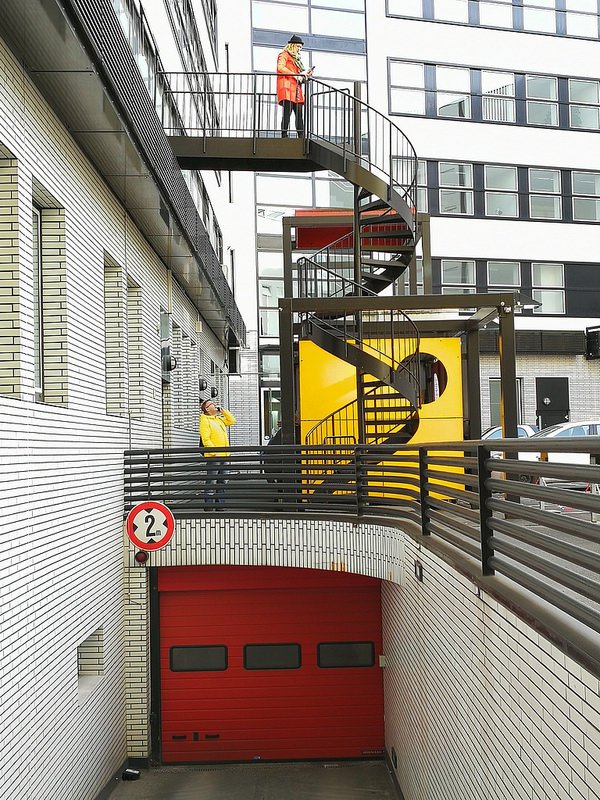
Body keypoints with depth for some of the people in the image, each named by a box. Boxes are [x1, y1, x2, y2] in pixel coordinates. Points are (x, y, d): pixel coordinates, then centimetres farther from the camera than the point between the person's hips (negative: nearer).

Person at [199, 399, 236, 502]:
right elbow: (206, 439, -15)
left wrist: (223, 411, 13)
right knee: (211, 481, -5)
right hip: (213, 456, -8)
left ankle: (220, 503, 17)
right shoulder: (205, 421, -7)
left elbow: (232, 421, 23)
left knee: (222, 480, 11)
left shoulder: (220, 419, 17)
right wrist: (214, 453, -21)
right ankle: (209, 504, -1)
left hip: (223, 455, 8)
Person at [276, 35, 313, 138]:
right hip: (287, 87, -8)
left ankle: (301, 137, -6)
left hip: (296, 88, 8)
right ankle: (284, 135, -18)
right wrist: (295, 75, -17)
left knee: (299, 114, -1)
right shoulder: (284, 55, 5)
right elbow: (280, 67, -12)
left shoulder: (296, 58, 30)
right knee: (287, 112, -16)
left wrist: (305, 74, 10)